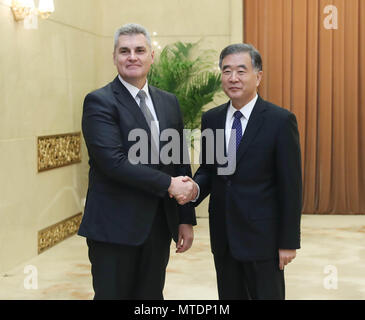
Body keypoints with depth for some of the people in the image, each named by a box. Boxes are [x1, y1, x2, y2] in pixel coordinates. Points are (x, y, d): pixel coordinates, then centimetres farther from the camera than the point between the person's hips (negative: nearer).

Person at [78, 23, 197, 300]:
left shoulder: (169, 102, 12)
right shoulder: (99, 102, -7)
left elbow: (180, 163, 13)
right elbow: (114, 162, -19)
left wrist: (187, 219, 10)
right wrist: (168, 184, -16)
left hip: (159, 225, 6)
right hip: (115, 227, -5)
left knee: (152, 295, 12)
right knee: (113, 293, 3)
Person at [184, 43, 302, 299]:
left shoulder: (280, 120, -10)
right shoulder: (211, 119, 5)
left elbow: (291, 186, -9)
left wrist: (289, 241, -10)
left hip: (262, 236, -5)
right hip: (223, 235, 5)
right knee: (229, 296, 15)